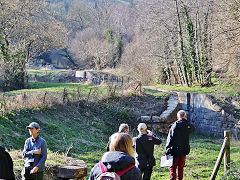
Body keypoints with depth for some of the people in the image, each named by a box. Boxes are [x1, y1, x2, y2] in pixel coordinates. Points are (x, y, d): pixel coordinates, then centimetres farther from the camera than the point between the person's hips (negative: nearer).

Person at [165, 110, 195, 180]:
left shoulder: (174, 125, -12)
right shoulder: (188, 125, -2)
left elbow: (169, 139, -12)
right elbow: (193, 129, 24)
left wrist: (167, 152, -8)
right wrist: (186, 121, 15)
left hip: (175, 151, -4)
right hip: (184, 151, 4)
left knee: (172, 168, 4)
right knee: (181, 168, 16)